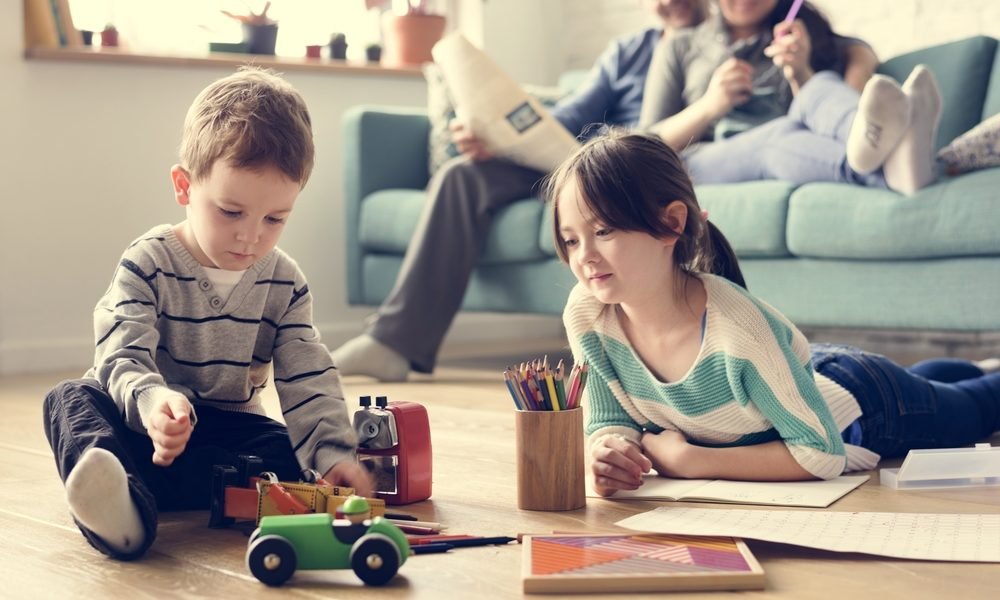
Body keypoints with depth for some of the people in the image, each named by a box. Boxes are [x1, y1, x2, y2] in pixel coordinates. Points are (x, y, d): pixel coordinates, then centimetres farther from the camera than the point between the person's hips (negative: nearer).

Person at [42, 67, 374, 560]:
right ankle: (116, 510, -62)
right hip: (139, 422, -2)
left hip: (225, 429, 2)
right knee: (70, 398, -28)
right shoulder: (147, 264, -12)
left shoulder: (285, 283, -3)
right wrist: (151, 401, -48)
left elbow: (308, 380, -7)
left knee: (289, 457, -25)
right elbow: (122, 358, -24)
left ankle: (128, 491, -40)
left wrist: (332, 451, -25)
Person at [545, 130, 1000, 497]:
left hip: (864, 402, -5)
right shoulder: (586, 313, -30)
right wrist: (609, 451, -40)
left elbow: (823, 453, -38)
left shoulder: (738, 326, -45)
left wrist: (692, 460, -40)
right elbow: (608, 421, -18)